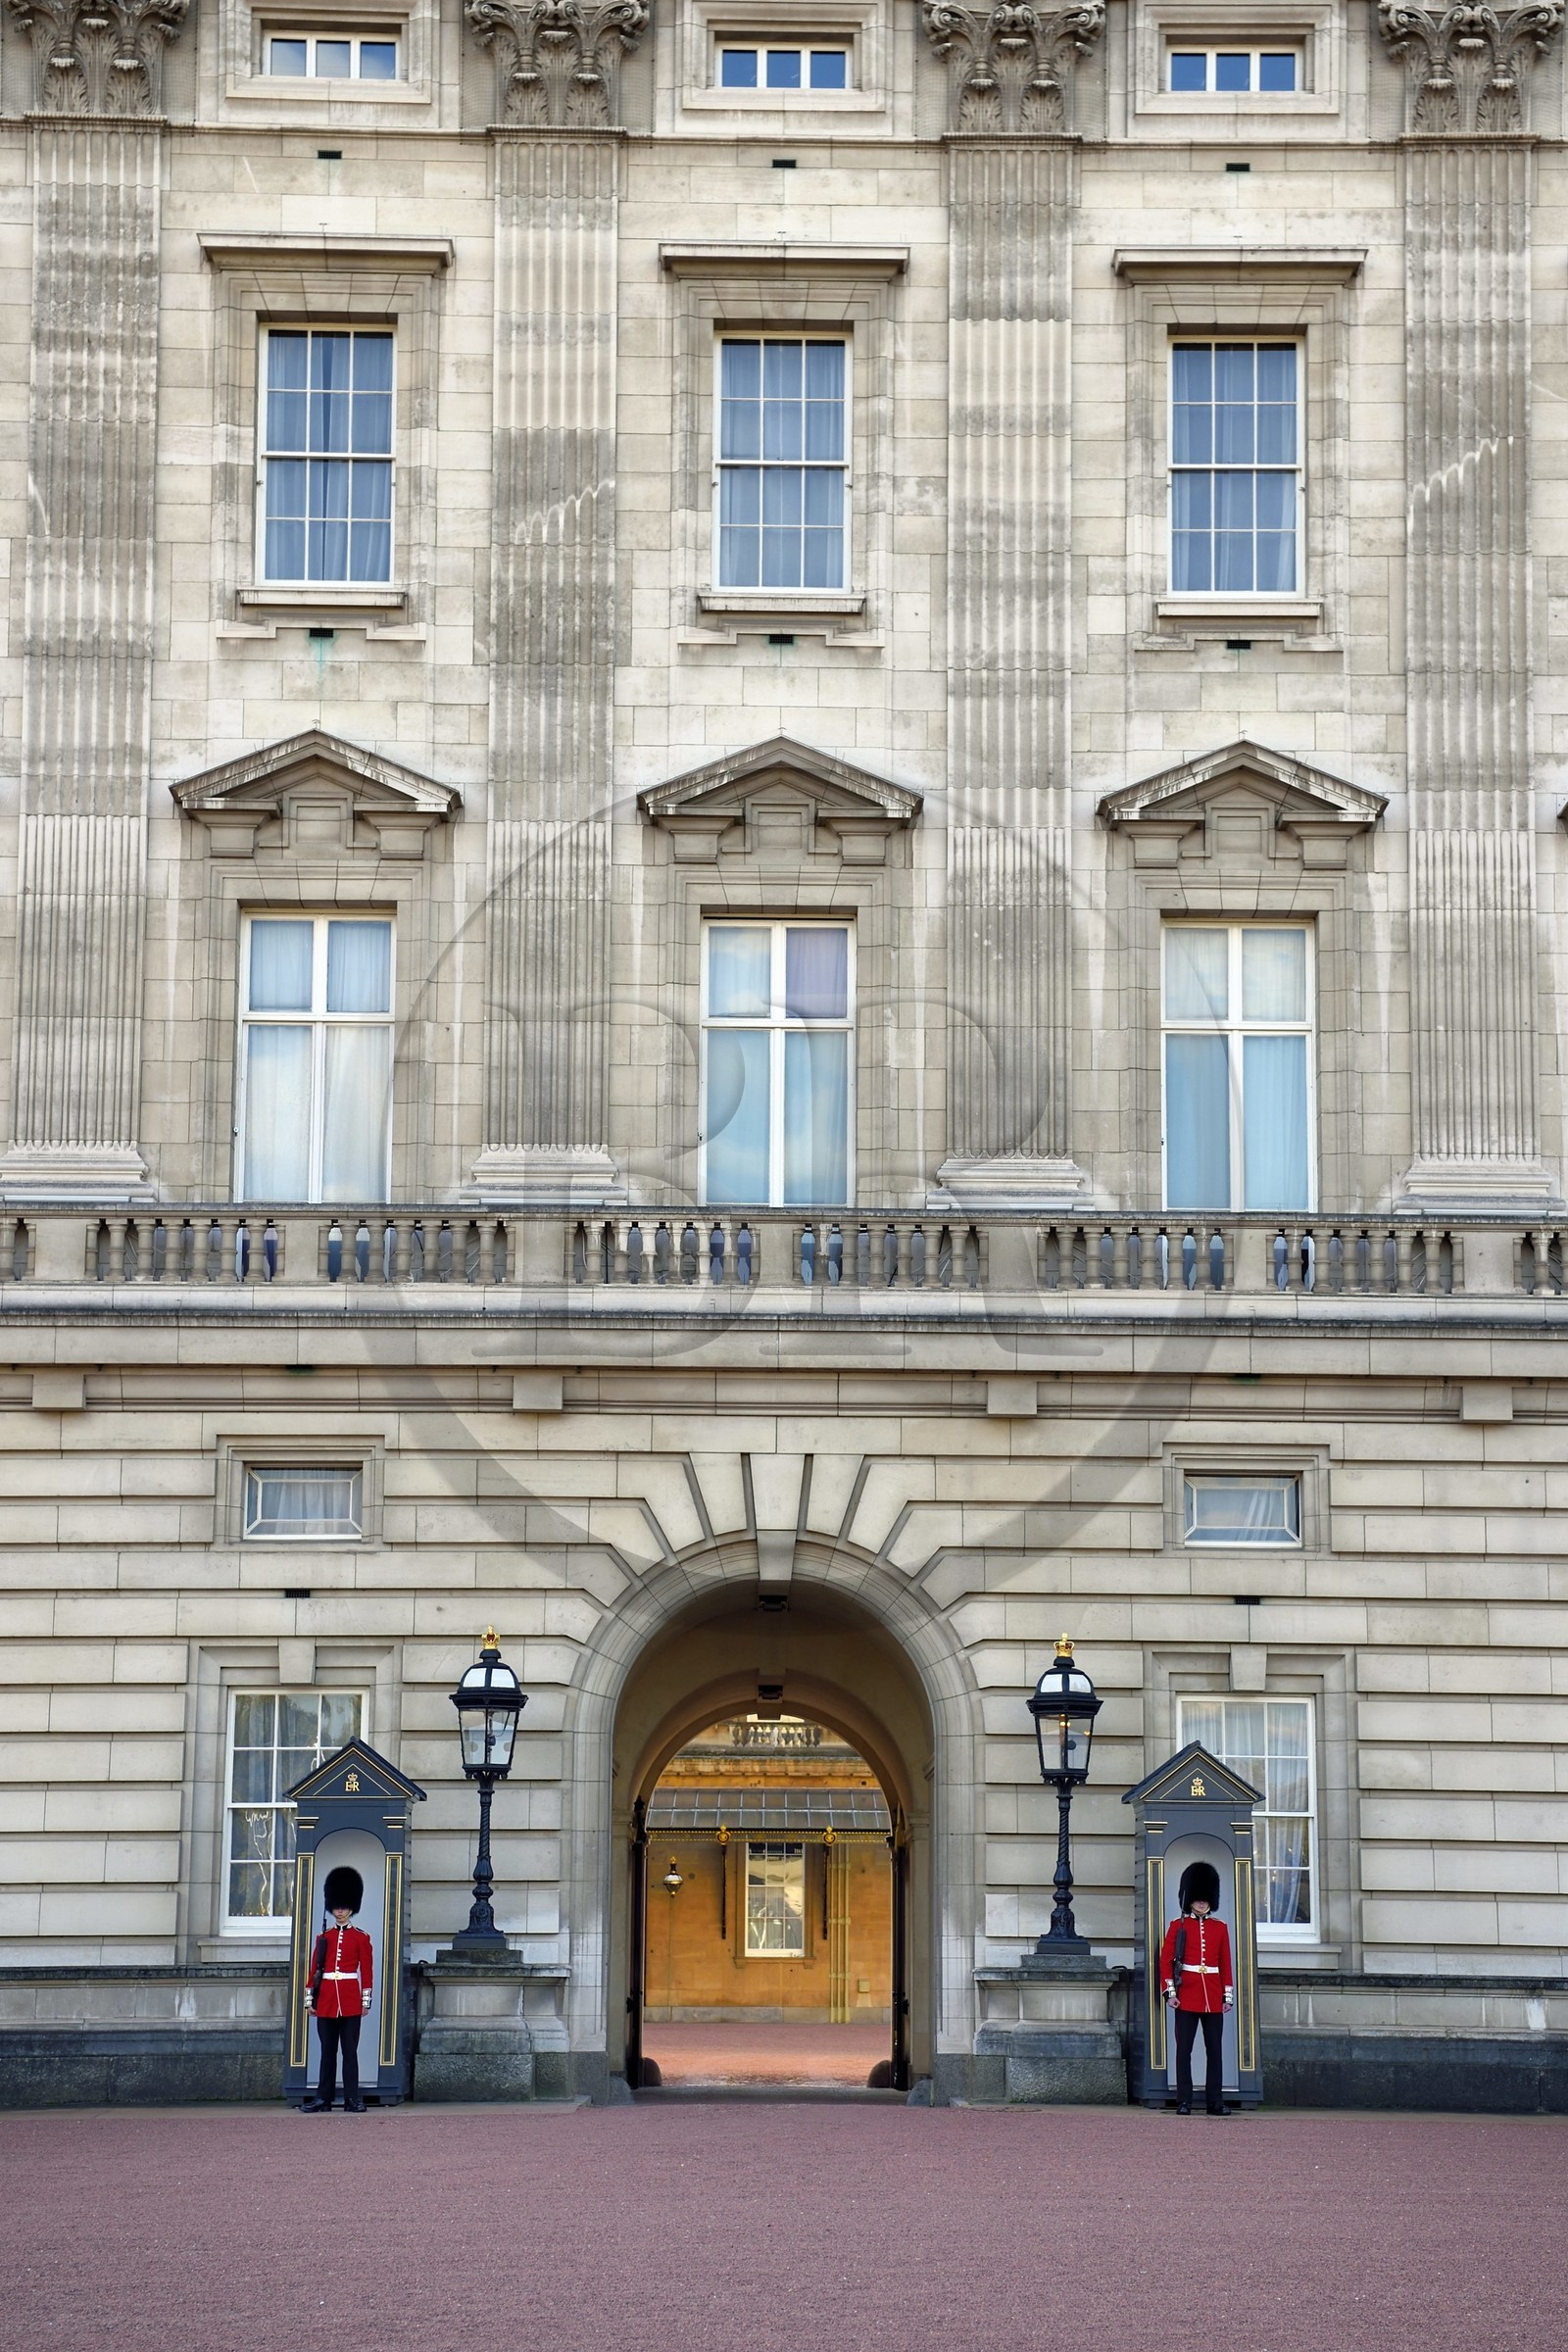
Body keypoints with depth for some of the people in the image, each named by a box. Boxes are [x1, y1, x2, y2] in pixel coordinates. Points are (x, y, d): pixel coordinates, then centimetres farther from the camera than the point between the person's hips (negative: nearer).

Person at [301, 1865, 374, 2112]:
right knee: (327, 2051, 5)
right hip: (326, 1999, 3)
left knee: (349, 2051, -2)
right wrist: (310, 1998, 5)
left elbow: (367, 1971, 2)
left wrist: (366, 2001, -3)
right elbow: (314, 1969, 10)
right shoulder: (324, 1937, 10)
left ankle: (352, 2099, 0)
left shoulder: (361, 1938, 4)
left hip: (350, 2001, -3)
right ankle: (323, 2099, 7)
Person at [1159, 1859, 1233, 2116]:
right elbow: (1166, 1960, 0)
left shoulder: (1220, 1927, 10)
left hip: (1213, 1998, 2)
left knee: (1215, 2049, 3)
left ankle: (1216, 2101, 7)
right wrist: (1170, 1993, -7)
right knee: (1184, 2049, -2)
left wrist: (1228, 1996, 6)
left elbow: (1226, 1964, 11)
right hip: (1187, 1996, -2)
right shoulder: (1178, 1926, 3)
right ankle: (1184, 2101, 0)